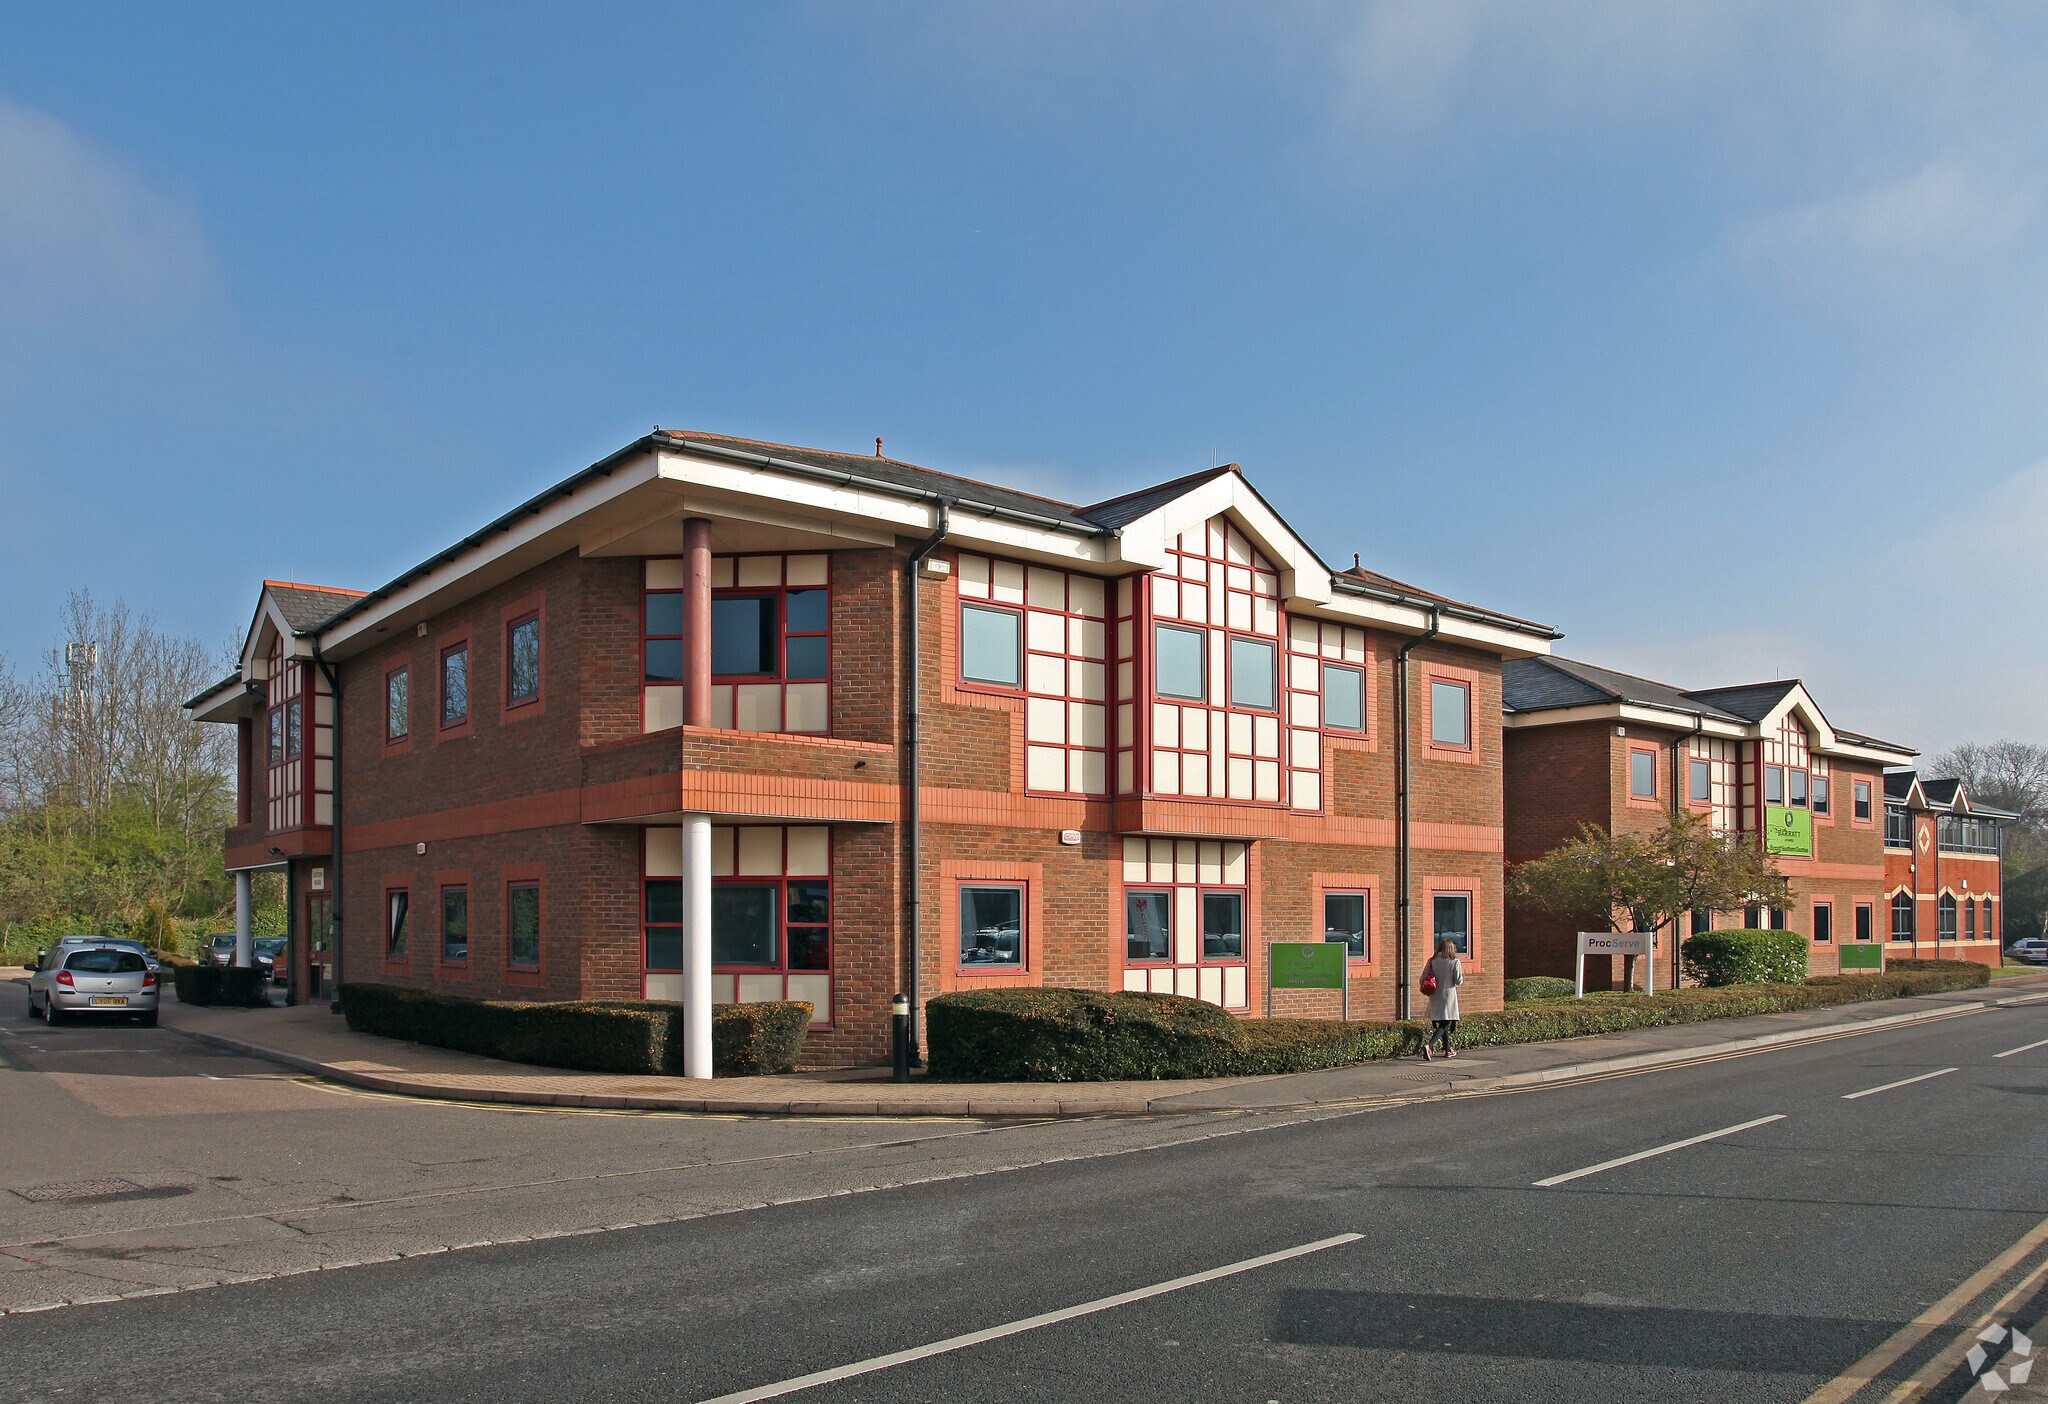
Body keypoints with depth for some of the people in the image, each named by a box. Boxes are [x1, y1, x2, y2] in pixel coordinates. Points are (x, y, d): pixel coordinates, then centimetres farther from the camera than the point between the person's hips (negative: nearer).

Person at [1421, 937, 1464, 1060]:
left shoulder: (1432, 961, 3)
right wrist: (1462, 973, 12)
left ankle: (1448, 1050, 27)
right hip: (1448, 996, -5)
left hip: (1435, 997, 5)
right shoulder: (1454, 961, -8)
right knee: (1445, 1024, -3)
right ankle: (1428, 1045, -23)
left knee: (1443, 1023, 19)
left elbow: (1423, 977, 1)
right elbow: (1458, 981, -8)